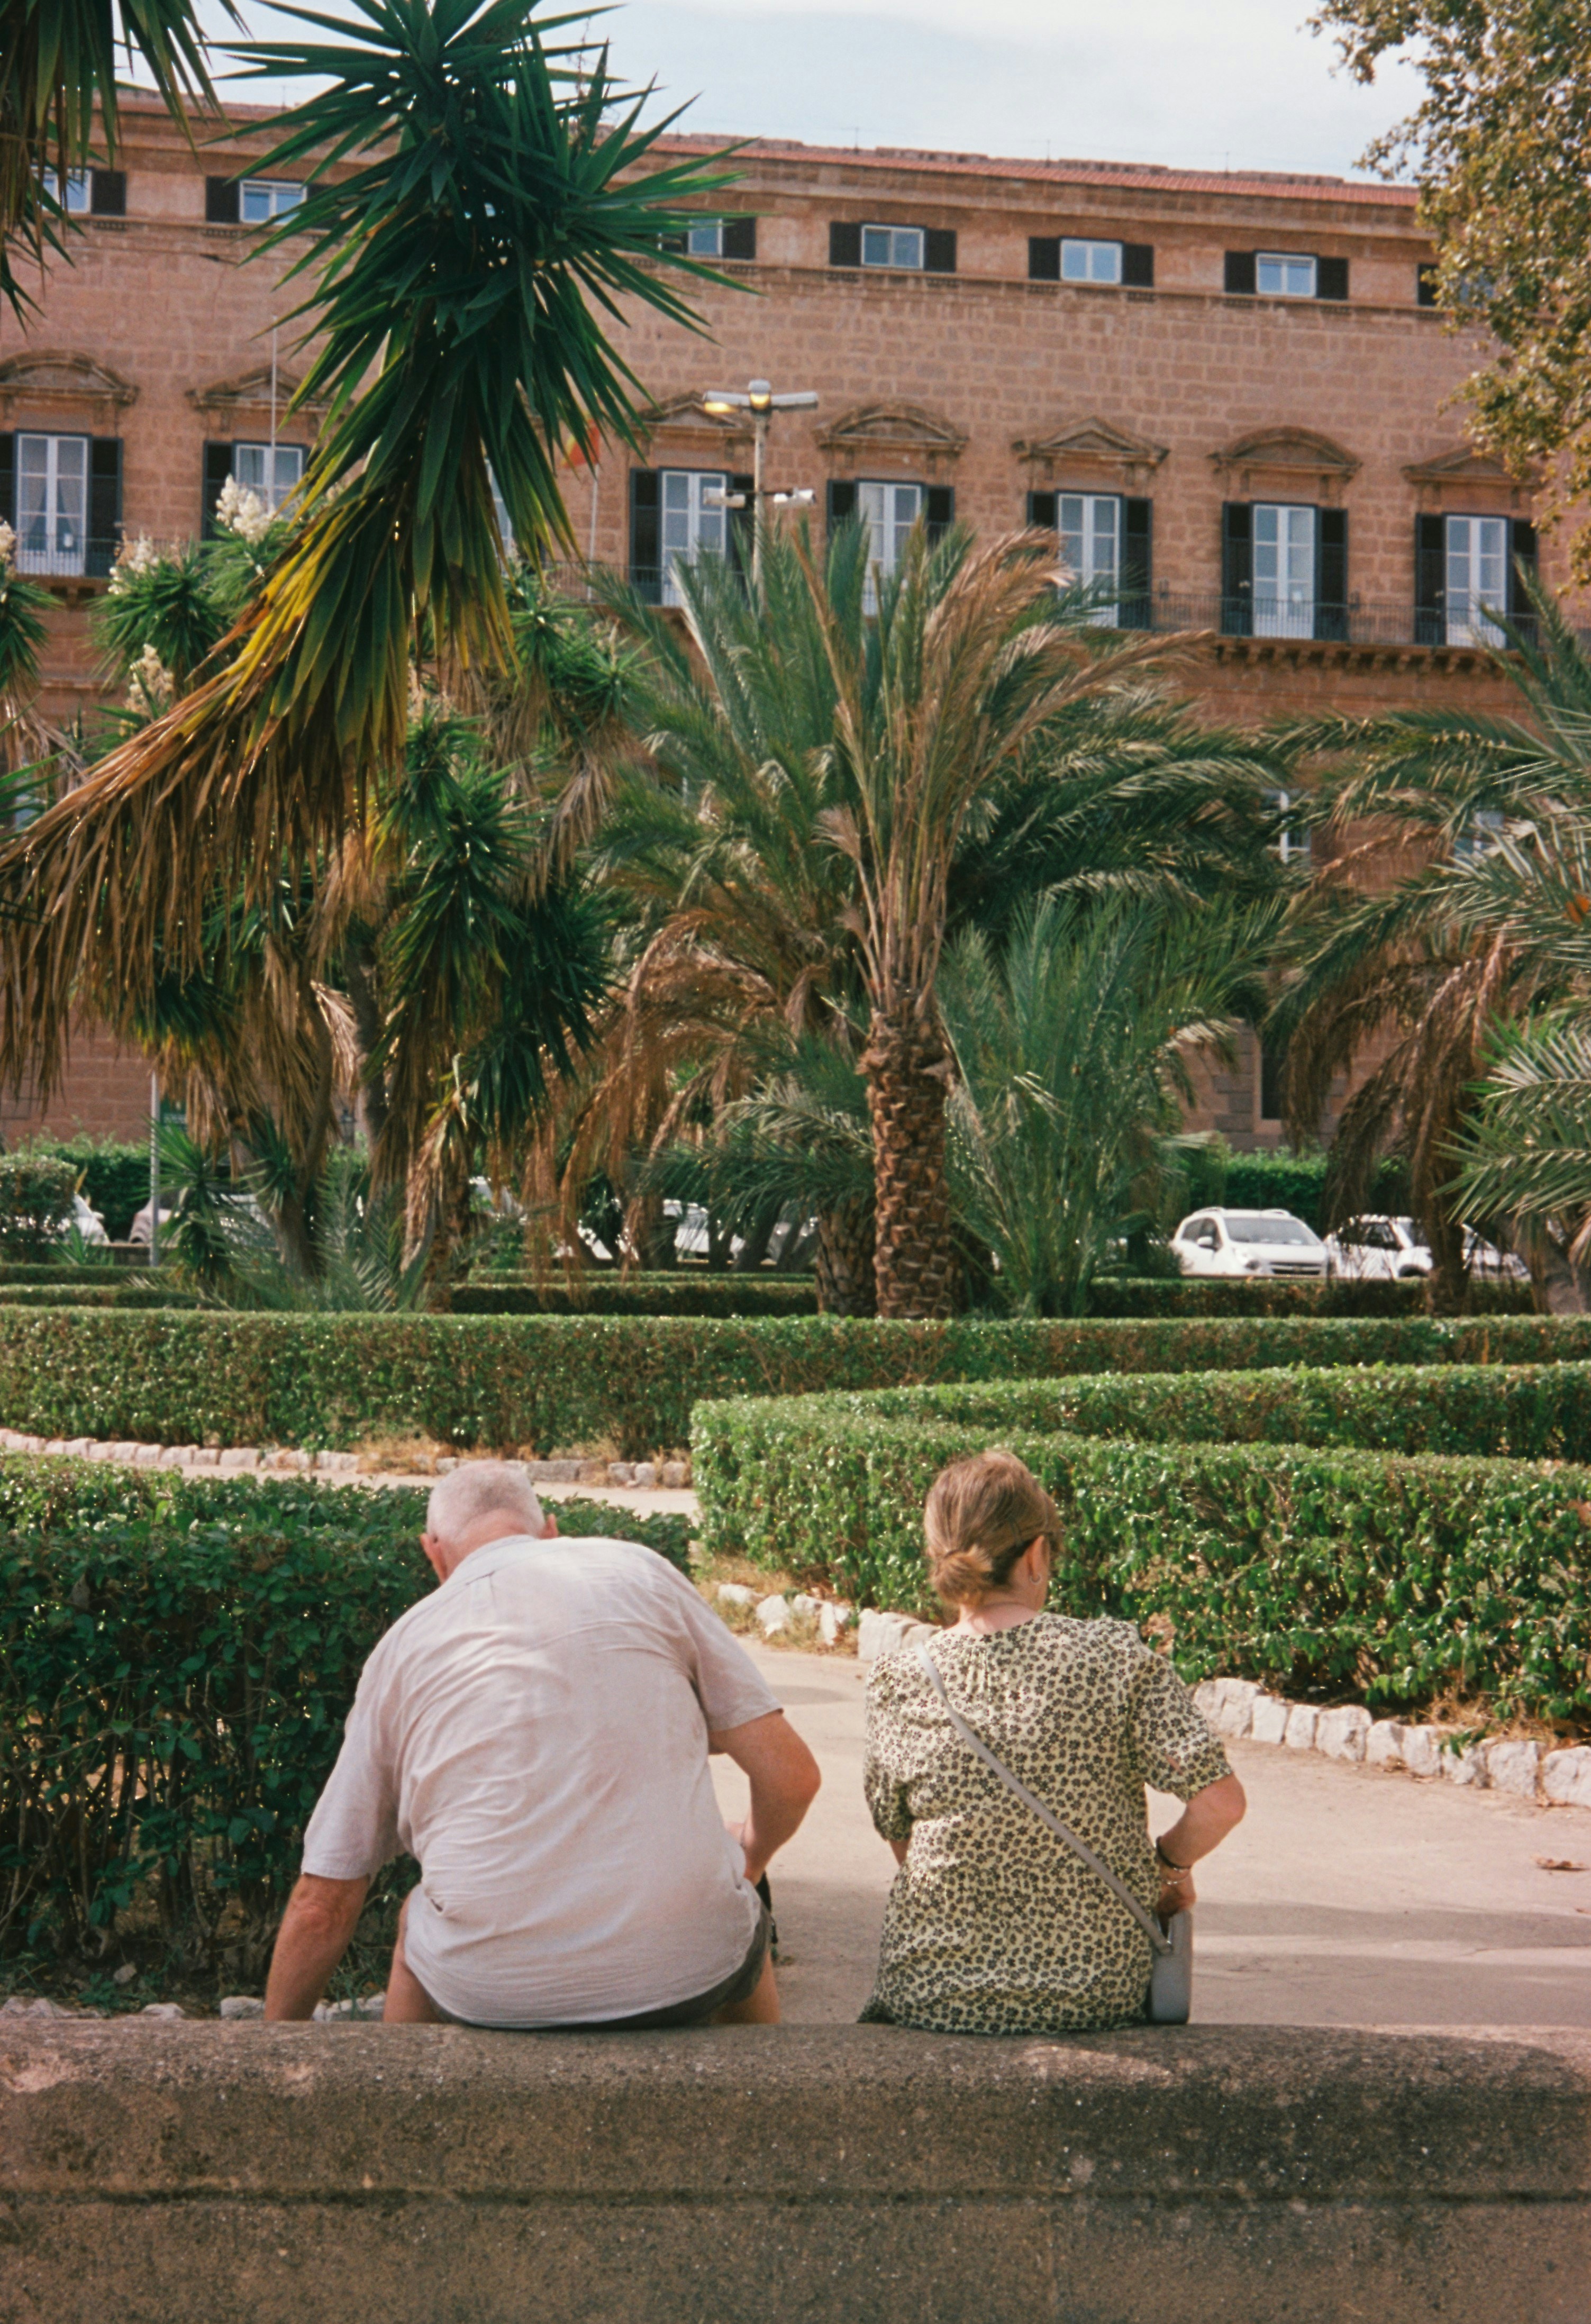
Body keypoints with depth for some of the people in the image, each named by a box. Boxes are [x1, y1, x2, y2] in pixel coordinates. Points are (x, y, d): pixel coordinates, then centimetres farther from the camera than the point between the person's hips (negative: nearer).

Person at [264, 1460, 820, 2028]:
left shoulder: (401, 1648, 12)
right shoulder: (637, 1571, 8)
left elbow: (322, 1906, 13)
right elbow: (790, 1775, 5)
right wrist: (752, 1854, 28)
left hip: (492, 1991, 1)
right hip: (692, 1976, -1)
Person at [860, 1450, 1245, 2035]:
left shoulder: (898, 1685, -6)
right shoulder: (1116, 1656, -10)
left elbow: (902, 1844, 5)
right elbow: (1220, 1803, -12)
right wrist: (1170, 1863, 8)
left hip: (933, 2002, 1)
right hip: (1102, 2000, -1)